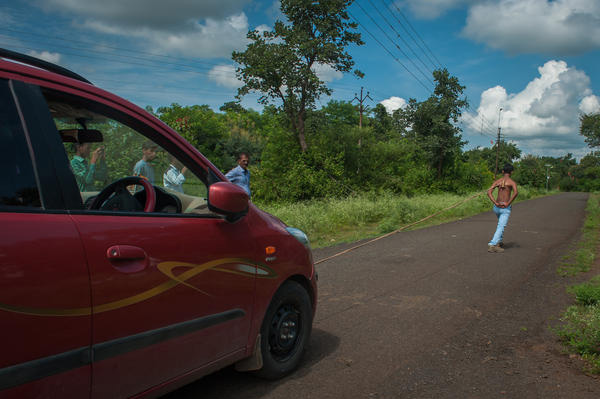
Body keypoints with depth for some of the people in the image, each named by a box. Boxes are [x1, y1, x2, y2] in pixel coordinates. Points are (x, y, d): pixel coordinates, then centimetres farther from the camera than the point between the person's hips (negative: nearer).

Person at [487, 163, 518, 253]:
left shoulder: (497, 181, 9)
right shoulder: (512, 182, -3)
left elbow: (489, 192, -5)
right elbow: (516, 192, -23)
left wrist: (496, 203, -10)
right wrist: (508, 203, -17)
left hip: (496, 207, 5)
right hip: (505, 208, -5)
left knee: (501, 223, 30)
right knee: (501, 227, -10)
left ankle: (499, 242, 30)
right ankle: (492, 245, -24)